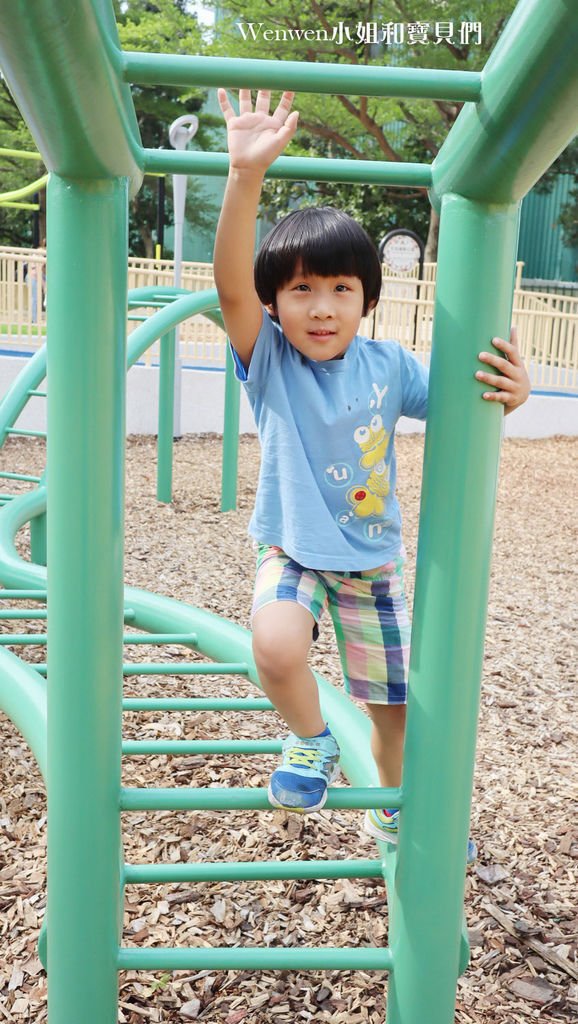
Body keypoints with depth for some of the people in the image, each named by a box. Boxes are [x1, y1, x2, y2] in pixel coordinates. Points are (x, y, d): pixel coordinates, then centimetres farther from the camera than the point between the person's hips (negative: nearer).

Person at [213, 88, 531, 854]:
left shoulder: (388, 365, -6)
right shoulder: (268, 359, -13)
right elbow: (231, 285, -31)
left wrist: (510, 391, -19)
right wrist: (246, 174, -44)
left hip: (372, 561, 3)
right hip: (292, 552, -2)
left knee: (393, 705, 14)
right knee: (276, 648, -34)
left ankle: (394, 813, 44)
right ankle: (312, 741, 1)